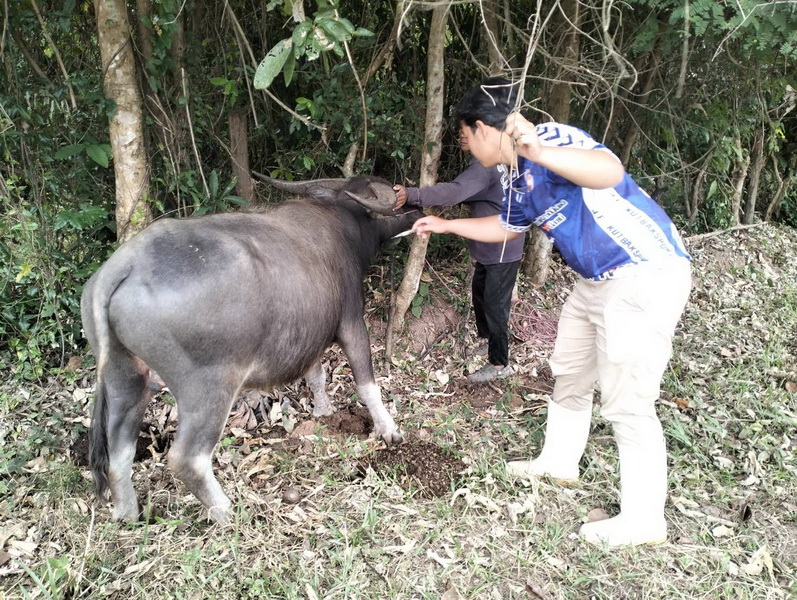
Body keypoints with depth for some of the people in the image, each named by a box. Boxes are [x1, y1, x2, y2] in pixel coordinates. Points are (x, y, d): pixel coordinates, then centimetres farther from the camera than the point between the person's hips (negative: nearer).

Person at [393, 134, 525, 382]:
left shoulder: (485, 165, -25)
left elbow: (455, 191, -39)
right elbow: (464, 193, 14)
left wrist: (411, 195, -46)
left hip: (503, 248, -10)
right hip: (490, 247, 10)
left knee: (495, 304, -3)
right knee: (480, 293, 20)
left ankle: (499, 364, 9)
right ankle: (488, 341, 38)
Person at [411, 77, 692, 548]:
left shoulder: (551, 138, -19)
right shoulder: (519, 180, 10)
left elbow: (610, 171, -39)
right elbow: (505, 227, 29)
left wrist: (539, 152, -54)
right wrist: (446, 225, 35)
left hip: (645, 276, -10)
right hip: (599, 281, 10)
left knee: (628, 402, -5)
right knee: (571, 374, 21)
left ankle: (643, 521, 10)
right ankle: (559, 461, 41)